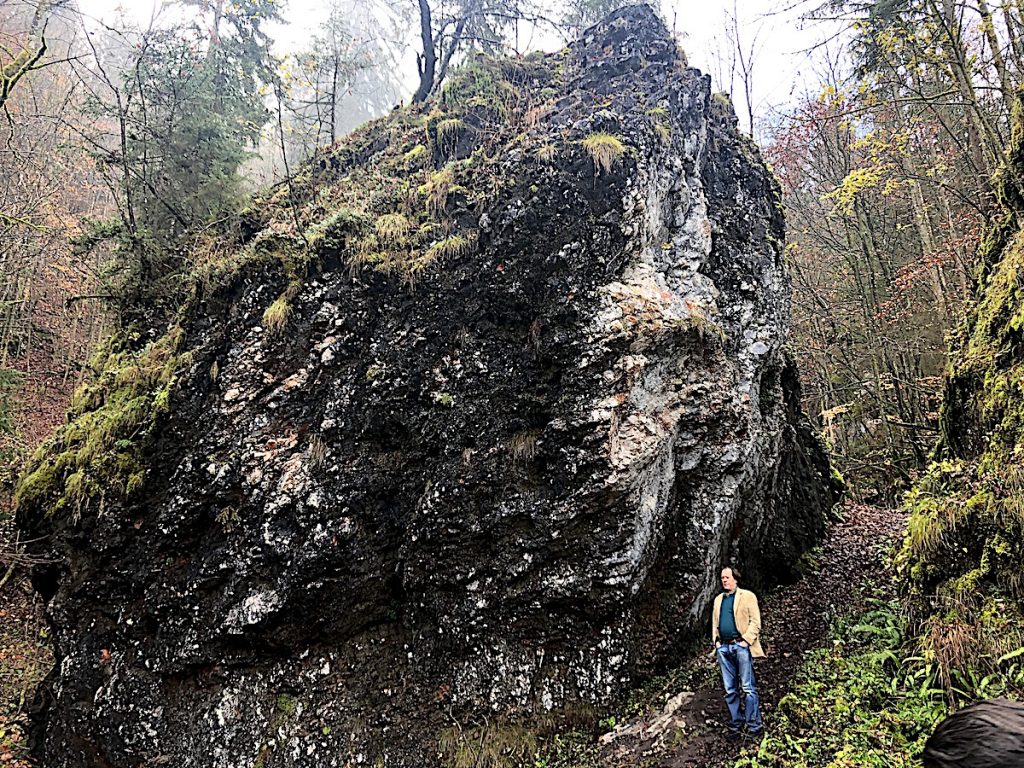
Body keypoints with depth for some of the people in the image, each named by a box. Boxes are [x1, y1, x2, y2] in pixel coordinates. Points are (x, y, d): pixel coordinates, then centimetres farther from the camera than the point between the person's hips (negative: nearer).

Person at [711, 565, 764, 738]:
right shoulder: (718, 599, 19)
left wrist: (746, 640, -13)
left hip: (741, 646, -5)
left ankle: (754, 726, 0)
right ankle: (735, 724, 15)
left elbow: (755, 621, -5)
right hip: (723, 648, 6)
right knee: (730, 690, 8)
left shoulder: (747, 596, 2)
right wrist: (716, 643, 7)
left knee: (748, 688, -5)